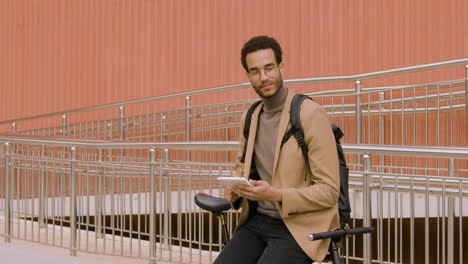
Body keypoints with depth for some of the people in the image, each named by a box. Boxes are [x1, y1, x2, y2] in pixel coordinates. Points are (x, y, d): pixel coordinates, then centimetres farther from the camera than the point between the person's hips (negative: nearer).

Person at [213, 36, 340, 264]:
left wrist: (276, 194, -22)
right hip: (258, 220, 6)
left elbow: (329, 191, -10)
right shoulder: (249, 117, 11)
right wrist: (235, 190, 2)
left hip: (299, 226, -6)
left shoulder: (311, 114, -9)